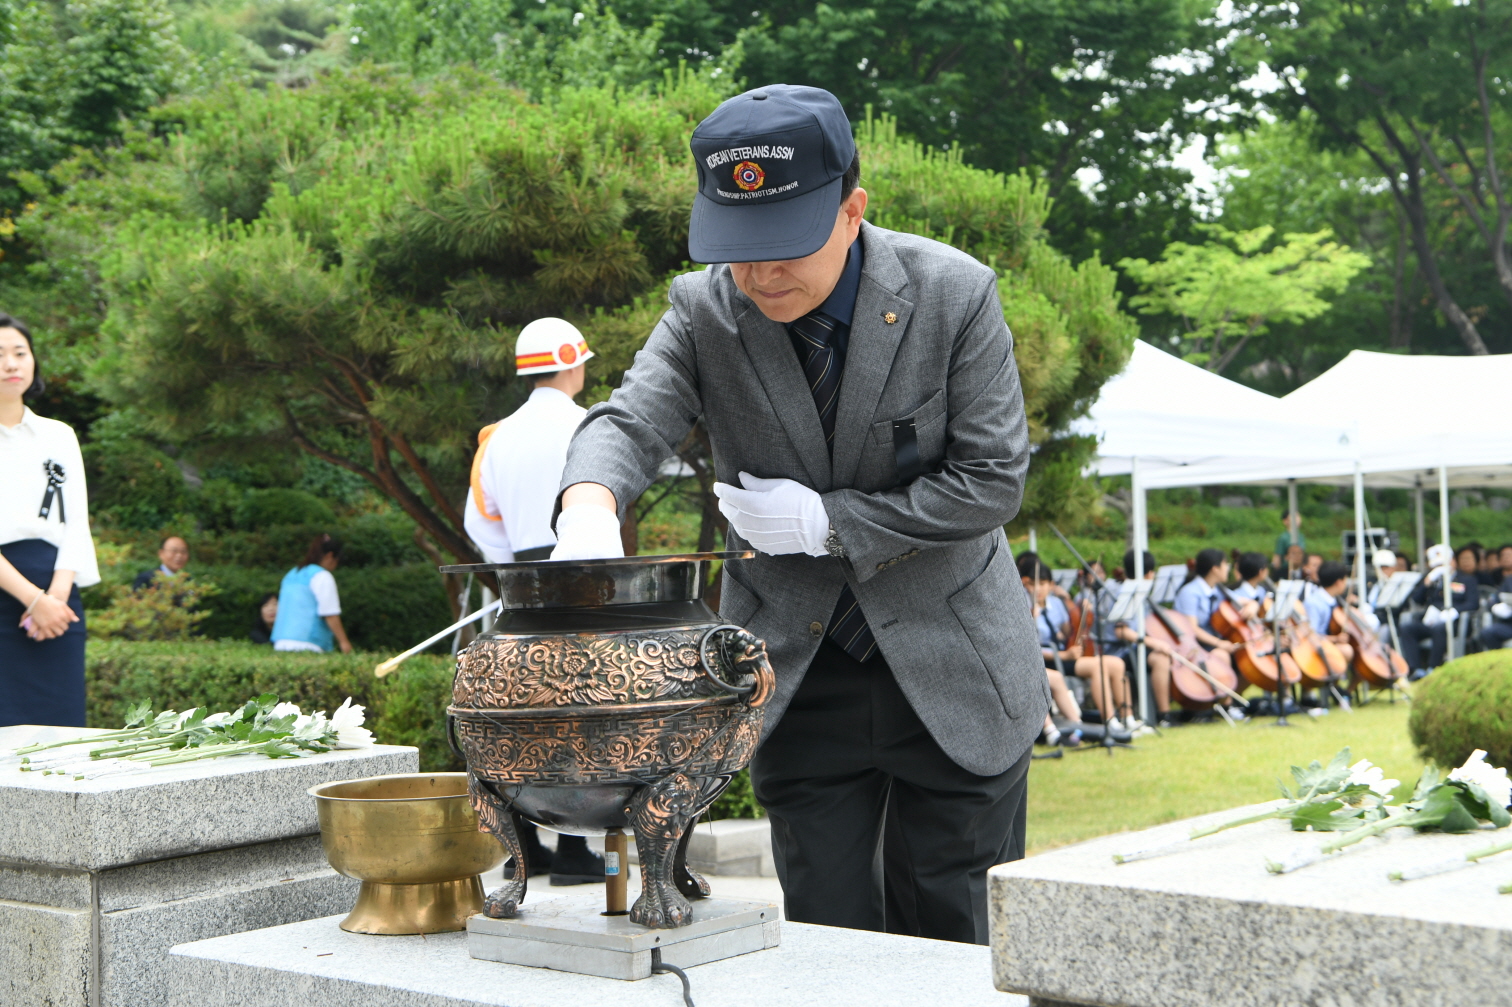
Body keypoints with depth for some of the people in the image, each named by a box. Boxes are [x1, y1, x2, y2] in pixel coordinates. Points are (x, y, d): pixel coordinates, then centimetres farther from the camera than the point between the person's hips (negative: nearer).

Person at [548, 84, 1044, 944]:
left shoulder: (955, 294, -13)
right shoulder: (704, 309, -7)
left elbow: (993, 481, -12)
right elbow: (632, 421, -18)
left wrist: (828, 522, -18)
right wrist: (590, 503, -42)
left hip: (950, 668, -1)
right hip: (798, 670, 2)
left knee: (942, 926, 8)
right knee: (826, 931, 5)